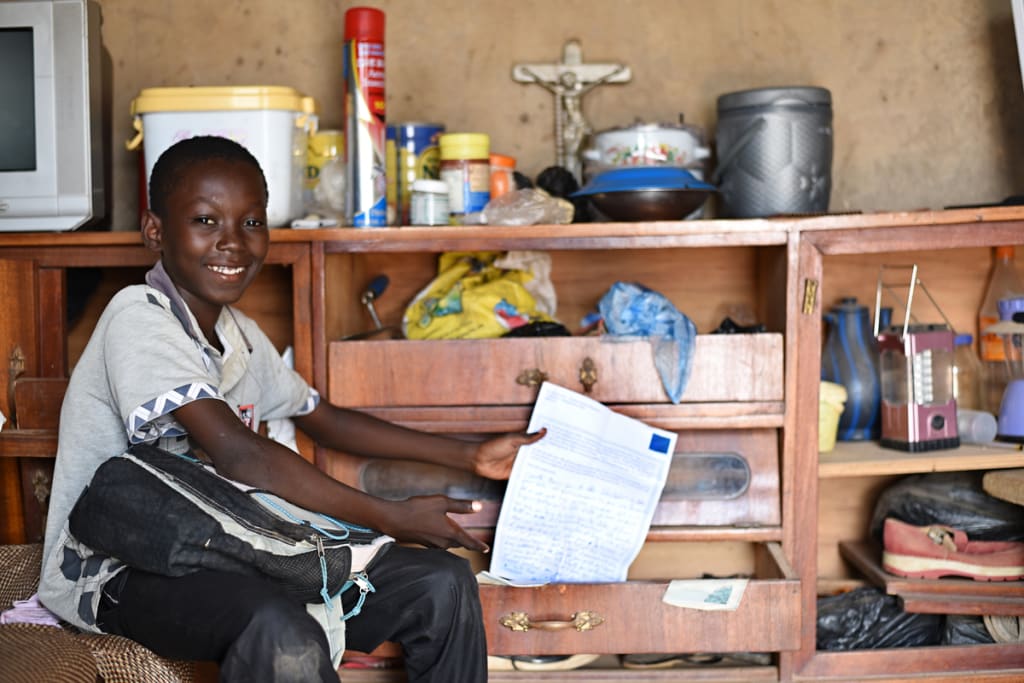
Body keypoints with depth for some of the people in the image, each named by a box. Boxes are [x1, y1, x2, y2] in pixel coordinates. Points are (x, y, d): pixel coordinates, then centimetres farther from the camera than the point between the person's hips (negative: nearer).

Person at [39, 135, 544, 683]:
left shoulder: (238, 335, 12)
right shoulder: (139, 318, -16)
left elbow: (324, 419, 22)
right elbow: (237, 453, -24)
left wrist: (469, 455, 19)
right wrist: (390, 519, -22)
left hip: (215, 552, 8)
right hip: (115, 574, -8)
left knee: (443, 583, -3)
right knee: (285, 639, -40)